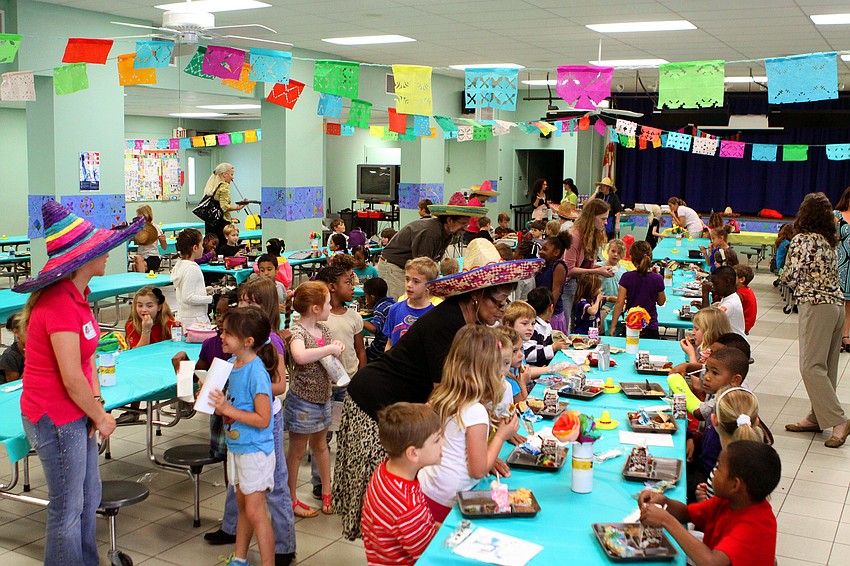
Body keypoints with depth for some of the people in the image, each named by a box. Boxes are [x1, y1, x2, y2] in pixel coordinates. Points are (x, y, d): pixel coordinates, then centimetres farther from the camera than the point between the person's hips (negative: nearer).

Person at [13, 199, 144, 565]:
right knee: (68, 510, 6)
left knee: (89, 497, 21)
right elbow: (71, 378, -25)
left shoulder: (76, 294, 4)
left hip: (73, 415, 9)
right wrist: (101, 417, -11)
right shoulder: (59, 305, -26)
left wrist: (96, 401, -2)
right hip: (55, 419, -9)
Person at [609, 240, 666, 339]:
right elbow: (661, 302, 9)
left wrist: (613, 326, -3)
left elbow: (619, 303, -9)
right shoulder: (658, 279, -6)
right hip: (651, 327, 0)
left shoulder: (627, 277, -9)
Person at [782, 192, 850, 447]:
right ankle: (817, 417, 19)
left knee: (811, 367, -6)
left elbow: (790, 277, -10)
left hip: (815, 304, -8)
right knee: (825, 367, 12)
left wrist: (787, 275, 10)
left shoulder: (801, 240, -10)